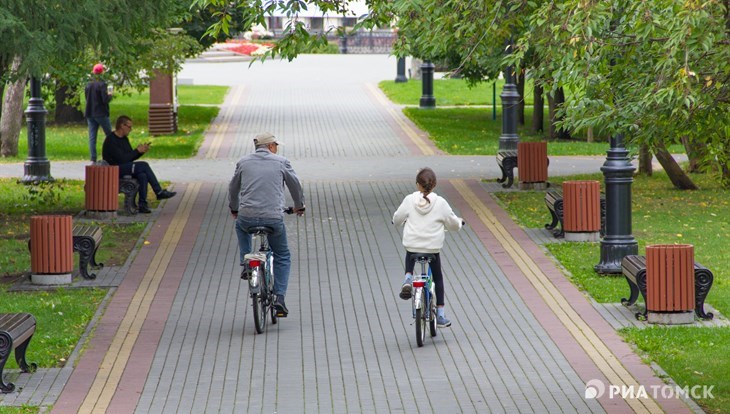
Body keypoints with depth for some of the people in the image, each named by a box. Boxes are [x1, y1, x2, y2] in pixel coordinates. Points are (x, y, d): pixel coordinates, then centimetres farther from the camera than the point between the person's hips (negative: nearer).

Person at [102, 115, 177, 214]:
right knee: (144, 165, -22)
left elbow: (130, 158, 17)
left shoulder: (124, 139, 16)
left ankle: (142, 204, -26)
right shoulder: (111, 140, -14)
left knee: (142, 175, -22)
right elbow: (122, 159, -20)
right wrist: (137, 150, -13)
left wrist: (141, 151, -1)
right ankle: (159, 192, -13)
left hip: (125, 167, 9)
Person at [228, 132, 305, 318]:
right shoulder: (281, 163, 6)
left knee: (241, 227, 39)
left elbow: (233, 188, 22)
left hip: (247, 217, 1)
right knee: (282, 257, 18)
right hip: (274, 218, -1)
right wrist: (299, 206, 35)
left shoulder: (243, 162, 11)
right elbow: (295, 186, 16)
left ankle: (245, 264, 21)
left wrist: (234, 209, 40)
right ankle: (279, 299, 5)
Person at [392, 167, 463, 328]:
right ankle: (440, 315, 17)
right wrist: (459, 223, 23)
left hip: (412, 246, 0)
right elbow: (453, 224, -1)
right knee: (438, 277, 18)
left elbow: (397, 220, 3)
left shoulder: (409, 200, -7)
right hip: (433, 247, 0)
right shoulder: (440, 203, -9)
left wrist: (401, 221, 27)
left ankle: (408, 280, 3)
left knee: (410, 259, 35)